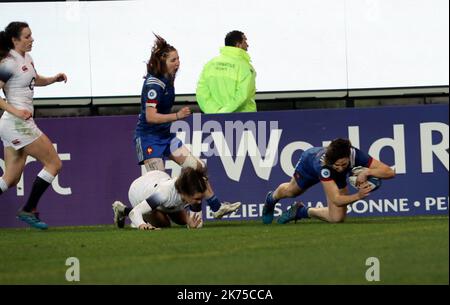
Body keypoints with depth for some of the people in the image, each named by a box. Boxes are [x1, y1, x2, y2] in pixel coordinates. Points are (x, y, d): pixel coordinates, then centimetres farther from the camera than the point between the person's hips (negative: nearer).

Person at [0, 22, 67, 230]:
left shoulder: (26, 58, 13)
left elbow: (36, 80, 31)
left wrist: (54, 79, 12)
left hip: (20, 123, 9)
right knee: (54, 164, -4)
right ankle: (28, 211, -1)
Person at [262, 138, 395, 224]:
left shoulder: (354, 155, -45)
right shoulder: (323, 163, -51)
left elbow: (389, 172, -44)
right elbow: (336, 199, -52)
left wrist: (366, 172, -59)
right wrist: (357, 196, -68)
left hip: (337, 177, 2)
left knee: (337, 218, -11)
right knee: (291, 191, 29)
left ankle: (302, 211, 17)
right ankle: (271, 199, 66)